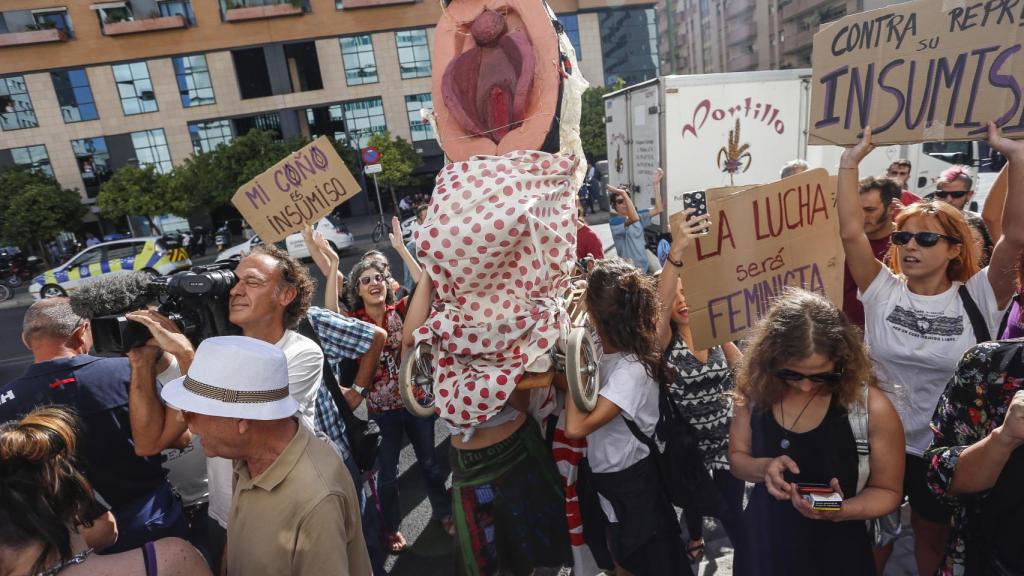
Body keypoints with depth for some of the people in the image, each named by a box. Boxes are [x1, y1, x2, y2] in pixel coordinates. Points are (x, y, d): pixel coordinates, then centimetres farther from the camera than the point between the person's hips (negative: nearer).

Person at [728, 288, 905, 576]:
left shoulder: (872, 408, -19)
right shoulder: (755, 389, -12)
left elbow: (887, 491, -7)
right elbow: (737, 457, -1)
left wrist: (841, 510, -25)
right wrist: (763, 468, -22)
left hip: (836, 552, -2)